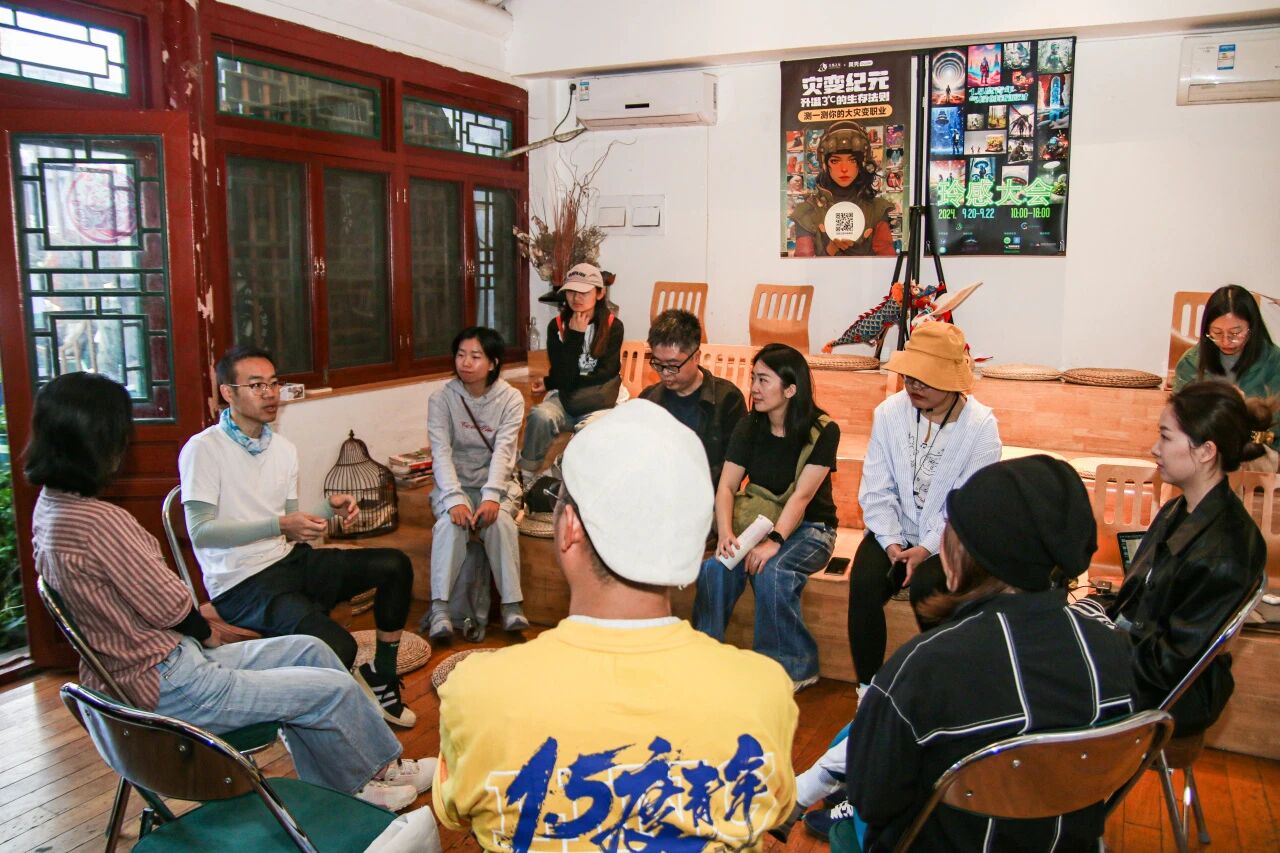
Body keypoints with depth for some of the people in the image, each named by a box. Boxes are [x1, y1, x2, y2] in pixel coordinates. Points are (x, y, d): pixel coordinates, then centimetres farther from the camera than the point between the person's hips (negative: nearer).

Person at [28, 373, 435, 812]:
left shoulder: (50, 505, 3)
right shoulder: (98, 521, -28)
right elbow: (169, 606, -19)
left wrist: (199, 628, 4)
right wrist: (205, 632, 2)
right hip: (168, 688, -10)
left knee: (310, 650, 15)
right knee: (335, 689, -2)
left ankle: (339, 787, 24)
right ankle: (381, 771, 26)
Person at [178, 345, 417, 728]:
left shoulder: (283, 448, 13)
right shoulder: (202, 449, -10)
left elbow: (292, 531, 13)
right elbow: (201, 532, -18)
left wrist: (331, 508, -7)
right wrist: (278, 526, -25)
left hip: (291, 561, 8)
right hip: (242, 584, -8)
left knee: (395, 565, -2)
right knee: (337, 647, -29)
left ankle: (381, 675, 11)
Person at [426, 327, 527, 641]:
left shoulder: (510, 398, -6)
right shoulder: (442, 399, -5)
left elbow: (503, 451, -16)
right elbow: (441, 453, -15)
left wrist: (491, 496, -31)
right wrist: (454, 499, -29)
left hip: (496, 481, 0)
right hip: (454, 482, 0)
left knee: (501, 520, -31)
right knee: (450, 522, -30)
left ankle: (512, 604, -24)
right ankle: (440, 608, -29)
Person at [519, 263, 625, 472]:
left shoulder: (613, 326, -4)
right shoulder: (557, 326, -1)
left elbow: (605, 375, -8)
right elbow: (563, 377, -9)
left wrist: (550, 383, -6)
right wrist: (574, 335, -15)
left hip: (599, 399, -1)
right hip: (564, 397, 1)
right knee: (541, 415, -29)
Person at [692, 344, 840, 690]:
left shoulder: (823, 431, -12)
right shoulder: (749, 428, 1)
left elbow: (802, 495, -20)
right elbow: (727, 485, -7)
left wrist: (774, 541, -34)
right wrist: (726, 532, -25)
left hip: (809, 527, -3)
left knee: (771, 571, -33)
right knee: (716, 567, -26)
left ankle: (793, 666, -12)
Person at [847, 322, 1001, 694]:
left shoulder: (981, 425, -11)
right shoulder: (889, 412, -4)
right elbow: (876, 490, -4)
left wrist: (927, 549, -21)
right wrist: (892, 544, -16)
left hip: (948, 538, -2)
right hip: (894, 531, 2)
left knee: (925, 587, -30)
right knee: (864, 583, -25)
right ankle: (867, 688, -9)